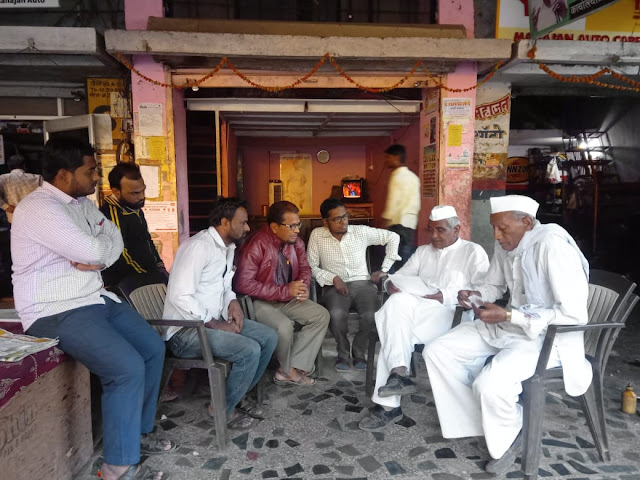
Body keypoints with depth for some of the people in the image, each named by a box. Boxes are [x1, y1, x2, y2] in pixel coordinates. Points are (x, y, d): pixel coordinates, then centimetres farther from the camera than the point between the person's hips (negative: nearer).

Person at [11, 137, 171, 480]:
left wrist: (96, 257, -13)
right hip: (56, 313, -10)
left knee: (153, 347, 8)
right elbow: (94, 251, -26)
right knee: (128, 367, -22)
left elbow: (115, 241, 8)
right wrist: (99, 248, -2)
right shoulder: (38, 208, -19)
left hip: (95, 298, 10)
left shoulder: (82, 202, 11)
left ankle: (138, 431, 24)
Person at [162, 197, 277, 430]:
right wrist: (216, 325, -22)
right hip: (186, 329, -9)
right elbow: (179, 297, -27)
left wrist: (233, 302, -1)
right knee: (250, 350, -24)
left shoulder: (228, 247, 9)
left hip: (214, 320, 10)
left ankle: (238, 394, 17)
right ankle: (223, 409, 1)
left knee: (269, 337, 0)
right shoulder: (199, 246, -21)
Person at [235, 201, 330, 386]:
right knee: (284, 326, -31)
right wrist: (284, 291, -27)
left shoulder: (295, 241, -3)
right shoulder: (256, 246, -24)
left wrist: (303, 286, -13)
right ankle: (287, 370, 1)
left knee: (321, 315, -8)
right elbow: (243, 284, -29)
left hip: (288, 299, 7)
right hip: (261, 302, -7)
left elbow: (305, 268, 11)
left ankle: (294, 368, -8)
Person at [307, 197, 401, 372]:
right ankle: (343, 353, -2)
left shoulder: (361, 231, 0)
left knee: (372, 315, -28)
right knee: (337, 314, -33)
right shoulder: (317, 235, -2)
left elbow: (393, 237, 9)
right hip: (335, 286, -1)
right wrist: (333, 278, -17)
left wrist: (384, 269, 3)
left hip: (362, 283, 1)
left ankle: (359, 352, 3)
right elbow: (311, 267, -2)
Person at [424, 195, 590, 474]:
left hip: (548, 335, -8)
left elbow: (574, 314, -26)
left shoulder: (553, 246, -23)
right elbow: (494, 285, 17)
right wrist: (475, 295, -7)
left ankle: (506, 439, 3)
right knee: (437, 352, -5)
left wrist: (508, 316, -27)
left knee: (489, 384, -32)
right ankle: (483, 425, 4)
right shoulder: (505, 245, 0)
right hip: (508, 325, 8)